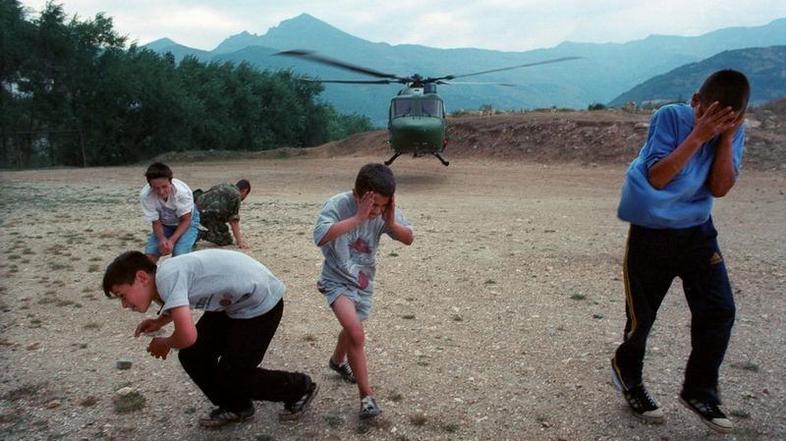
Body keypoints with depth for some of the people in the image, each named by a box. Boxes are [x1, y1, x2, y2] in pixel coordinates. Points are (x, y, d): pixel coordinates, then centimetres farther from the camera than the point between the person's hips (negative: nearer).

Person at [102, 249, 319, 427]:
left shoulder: (167, 276, -27)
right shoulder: (169, 275, 2)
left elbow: (188, 335, -37)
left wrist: (165, 344, -13)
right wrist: (159, 321, 9)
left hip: (262, 302, -9)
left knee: (232, 376, -1)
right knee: (192, 356, 6)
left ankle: (300, 388, 20)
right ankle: (235, 407, 27)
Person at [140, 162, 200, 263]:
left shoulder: (182, 191, -37)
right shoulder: (145, 195, -32)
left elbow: (185, 220, -23)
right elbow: (156, 222, -18)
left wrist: (171, 240, -36)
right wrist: (162, 239, -38)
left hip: (187, 221, -3)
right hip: (164, 224, 3)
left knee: (180, 254, -25)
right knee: (149, 254, -15)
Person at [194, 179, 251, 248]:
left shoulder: (224, 186, 25)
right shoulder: (236, 195, -1)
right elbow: (234, 221, -4)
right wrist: (239, 241, -2)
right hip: (208, 214, -9)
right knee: (227, 240, 0)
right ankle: (199, 234, -15)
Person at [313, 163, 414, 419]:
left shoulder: (385, 211, -13)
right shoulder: (337, 205, -26)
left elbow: (408, 239, -7)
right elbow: (320, 237, -43)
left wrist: (391, 222, -27)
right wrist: (358, 218, -44)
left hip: (364, 282, 5)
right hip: (338, 281, -5)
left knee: (352, 330, 25)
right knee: (356, 334, -24)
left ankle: (338, 361, 58)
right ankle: (366, 395, -7)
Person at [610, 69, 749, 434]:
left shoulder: (734, 132, -2)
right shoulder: (671, 117, -16)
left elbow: (719, 188, -11)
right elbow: (656, 177, -24)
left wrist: (726, 138, -18)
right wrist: (699, 135, -27)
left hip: (698, 232, 4)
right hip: (651, 233, -4)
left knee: (719, 310, -3)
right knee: (642, 316, 5)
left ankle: (699, 391, 16)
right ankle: (627, 373, 34)